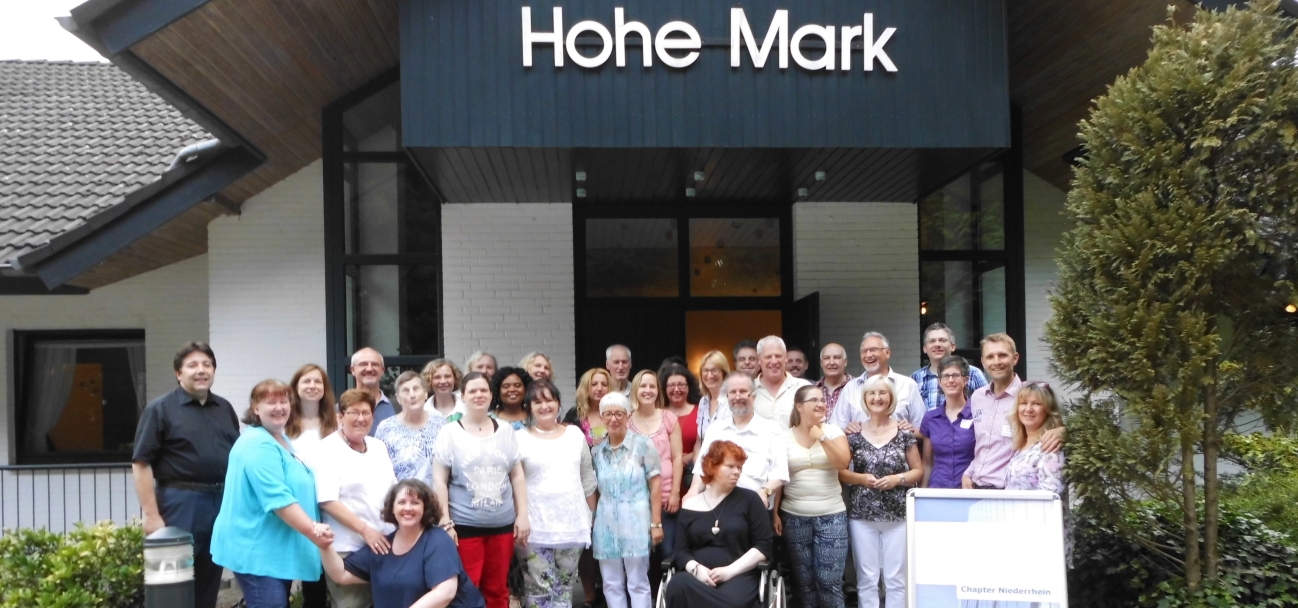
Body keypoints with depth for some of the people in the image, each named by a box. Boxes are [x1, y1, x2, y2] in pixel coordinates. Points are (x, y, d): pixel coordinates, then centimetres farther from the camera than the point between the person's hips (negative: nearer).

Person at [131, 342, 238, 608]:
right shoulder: (161, 409, -4)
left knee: (210, 579, 12)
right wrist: (151, 515, -14)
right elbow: (141, 464, -9)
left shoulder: (225, 409, 12)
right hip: (181, 503, -5)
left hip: (222, 501, 5)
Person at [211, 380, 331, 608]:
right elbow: (278, 498, -26)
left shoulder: (283, 441, 15)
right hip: (258, 551, -10)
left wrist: (313, 529, 16)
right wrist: (312, 530, -29)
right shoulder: (258, 446, -18)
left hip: (278, 549, 10)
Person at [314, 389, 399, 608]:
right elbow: (328, 501, -15)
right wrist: (365, 530, -19)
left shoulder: (379, 447, 13)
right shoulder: (328, 449, -7)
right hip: (348, 548, -6)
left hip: (384, 543, 6)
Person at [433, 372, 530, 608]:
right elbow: (439, 481, -3)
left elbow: (517, 476, 10)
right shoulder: (450, 433, -2)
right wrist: (445, 522, -8)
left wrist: (522, 515, 4)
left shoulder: (506, 431, 7)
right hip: (464, 526, -3)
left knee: (497, 589, 12)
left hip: (502, 524, 3)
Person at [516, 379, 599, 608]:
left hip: (572, 524, 3)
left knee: (564, 585, 12)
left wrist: (592, 516, 11)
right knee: (540, 588, -2)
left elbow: (587, 480, 12)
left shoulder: (575, 434, 8)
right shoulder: (520, 439, -3)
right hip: (536, 527, -3)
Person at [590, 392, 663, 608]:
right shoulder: (596, 451, 7)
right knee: (611, 584, 8)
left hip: (635, 520, -4)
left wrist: (656, 523, -9)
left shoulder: (642, 445, -4)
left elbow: (655, 486, -5)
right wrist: (590, 522, 8)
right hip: (606, 523, 4)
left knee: (638, 584, 1)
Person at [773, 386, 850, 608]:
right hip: (794, 517, 1)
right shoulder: (785, 438, 3)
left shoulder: (833, 431, 2)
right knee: (804, 579, 8)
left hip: (831, 516, -1)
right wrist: (775, 513, 1)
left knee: (829, 580, -5)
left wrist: (822, 437, -14)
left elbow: (843, 462, -12)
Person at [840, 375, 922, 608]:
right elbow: (838, 471, 5)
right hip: (862, 516, 1)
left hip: (898, 515, 0)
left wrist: (897, 479, -13)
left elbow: (918, 470, 5)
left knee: (896, 578, 4)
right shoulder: (854, 433, 3)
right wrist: (861, 478, -13)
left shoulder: (904, 432, 2)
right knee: (866, 578, 4)